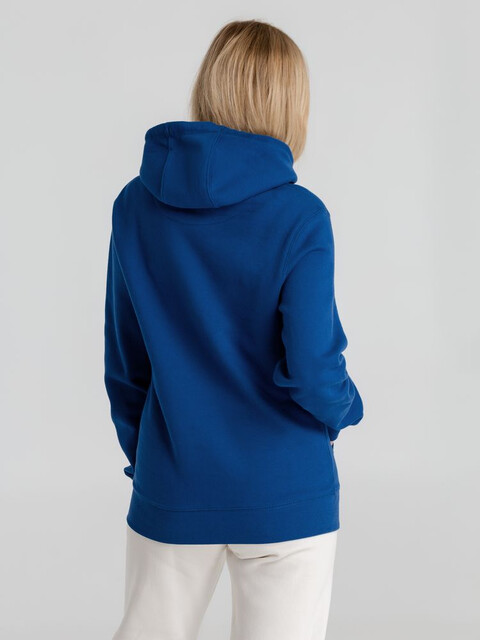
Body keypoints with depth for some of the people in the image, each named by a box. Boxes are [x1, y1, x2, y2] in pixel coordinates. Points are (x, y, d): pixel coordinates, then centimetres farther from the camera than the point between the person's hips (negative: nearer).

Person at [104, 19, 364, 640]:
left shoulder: (136, 205, -3)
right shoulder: (299, 217, -15)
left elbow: (124, 361, 5)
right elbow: (313, 372, -17)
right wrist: (344, 408, 5)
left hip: (171, 493, 4)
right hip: (284, 496, -3)